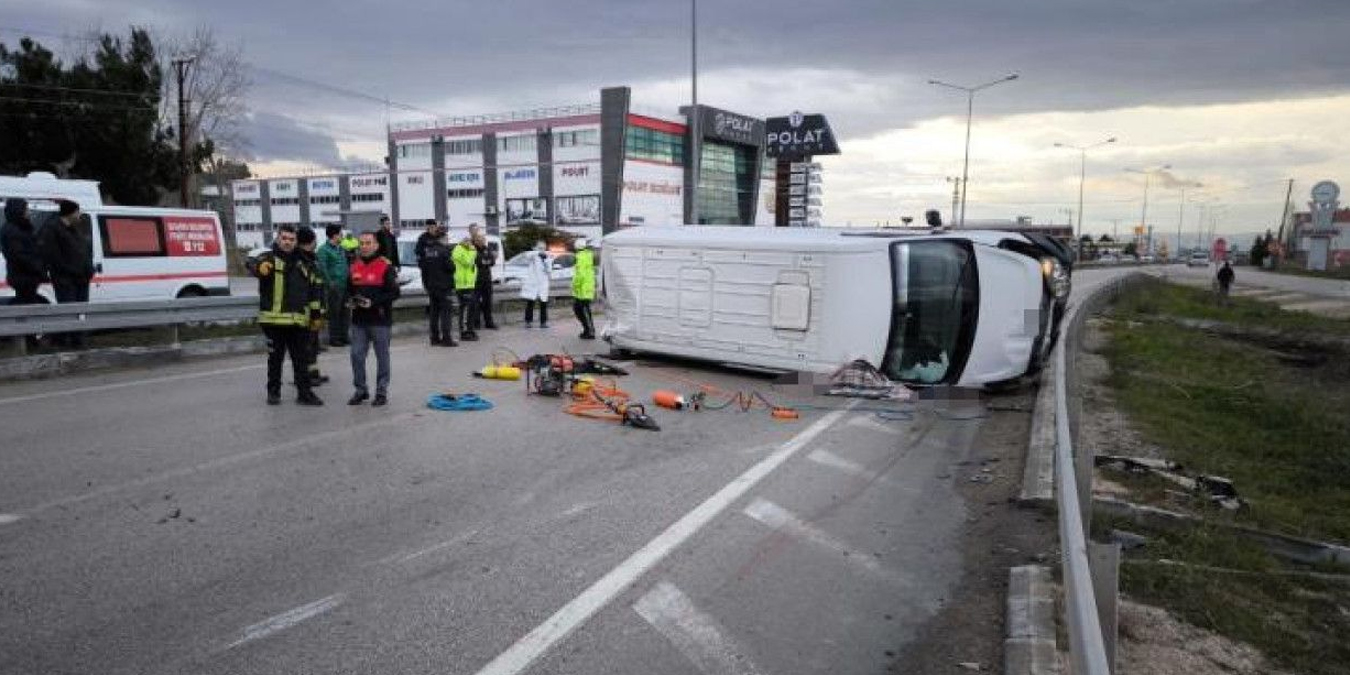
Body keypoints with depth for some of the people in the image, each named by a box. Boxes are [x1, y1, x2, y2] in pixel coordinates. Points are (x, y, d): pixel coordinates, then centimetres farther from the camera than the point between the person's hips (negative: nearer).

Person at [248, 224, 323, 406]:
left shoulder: (303, 263, 13)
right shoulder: (269, 258, -1)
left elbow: (312, 290, 19)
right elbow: (252, 264, -25)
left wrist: (316, 313, 16)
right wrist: (260, 267, -49)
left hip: (299, 321, 4)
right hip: (274, 319, -3)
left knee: (302, 358, 6)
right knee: (275, 358, 7)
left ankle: (305, 393, 11)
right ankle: (273, 392, 20)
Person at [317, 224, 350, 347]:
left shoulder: (341, 249, 17)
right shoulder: (324, 249, -7)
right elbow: (322, 267, -15)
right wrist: (330, 282, -19)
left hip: (344, 286, 7)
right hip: (334, 286, -7)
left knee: (344, 312, 11)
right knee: (334, 313, -3)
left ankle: (343, 337, 19)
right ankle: (333, 339, 2)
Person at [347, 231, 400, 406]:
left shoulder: (386, 266, -7)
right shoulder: (355, 266, 11)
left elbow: (394, 293, -11)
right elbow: (349, 289, 23)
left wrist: (373, 302, -19)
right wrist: (351, 300, 1)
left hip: (380, 320, -5)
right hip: (359, 320, 5)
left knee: (382, 356, 4)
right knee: (357, 355, 5)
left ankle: (382, 392, 13)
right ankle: (360, 390, 19)